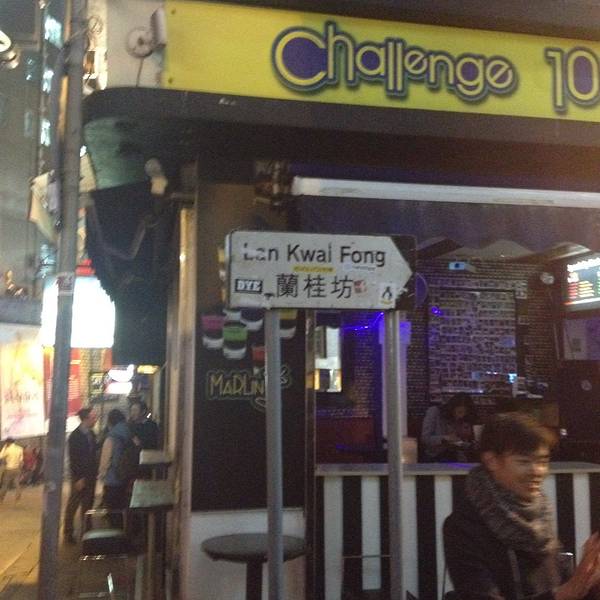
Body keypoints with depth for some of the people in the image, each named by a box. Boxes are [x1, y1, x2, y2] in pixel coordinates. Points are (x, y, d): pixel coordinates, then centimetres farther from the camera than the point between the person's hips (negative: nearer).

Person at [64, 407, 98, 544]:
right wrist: (79, 478, -16)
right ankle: (68, 533, 12)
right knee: (73, 504, 3)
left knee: (88, 504, 11)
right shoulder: (75, 436, -14)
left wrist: (95, 472, 5)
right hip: (80, 477, -6)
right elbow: (73, 459, -15)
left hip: (91, 475, 6)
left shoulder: (92, 434, 6)